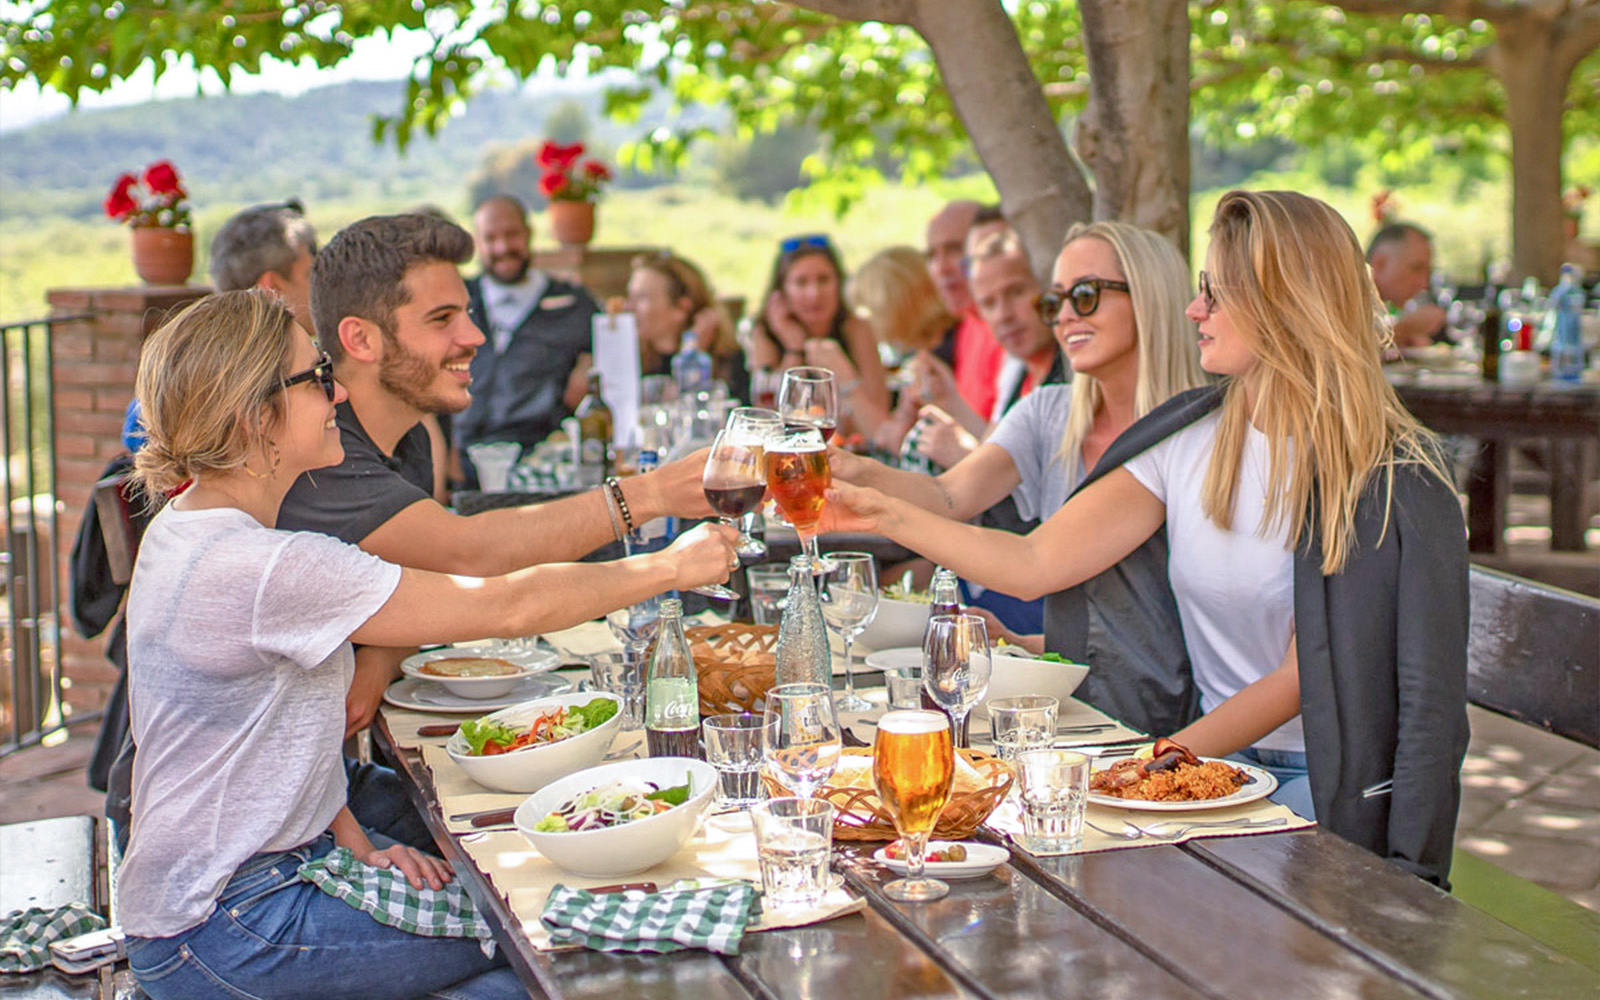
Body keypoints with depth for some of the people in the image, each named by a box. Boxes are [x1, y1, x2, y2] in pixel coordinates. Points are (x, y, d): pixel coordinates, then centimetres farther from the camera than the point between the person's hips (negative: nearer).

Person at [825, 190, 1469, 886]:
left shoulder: (1390, 477, -12)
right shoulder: (1189, 435, 3)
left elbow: (1299, 681, -13)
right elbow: (1037, 563, -3)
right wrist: (886, 516, -10)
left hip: (1336, 782, -5)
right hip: (1222, 757, 5)